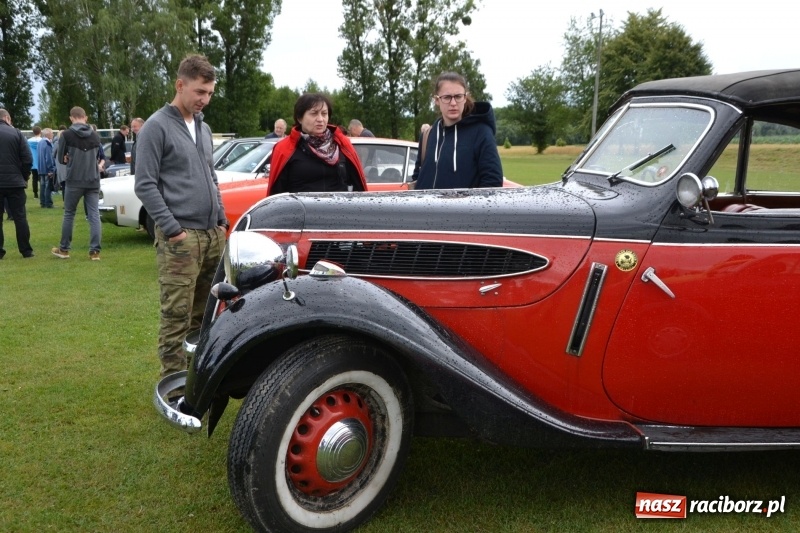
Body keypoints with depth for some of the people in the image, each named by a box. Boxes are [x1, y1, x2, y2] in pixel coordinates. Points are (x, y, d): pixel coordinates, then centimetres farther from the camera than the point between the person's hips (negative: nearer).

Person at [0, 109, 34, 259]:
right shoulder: (16, 133, -1)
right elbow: (28, 159, -6)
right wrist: (24, 177, 8)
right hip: (15, 181, -1)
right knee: (20, 217, 5)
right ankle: (26, 250, 6)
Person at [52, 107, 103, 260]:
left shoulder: (67, 134, -7)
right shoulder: (95, 135, 6)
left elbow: (60, 158, 2)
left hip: (74, 181, -3)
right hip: (93, 181, 3)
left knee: (69, 214, 10)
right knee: (94, 215, 2)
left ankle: (64, 249, 19)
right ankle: (95, 251, -2)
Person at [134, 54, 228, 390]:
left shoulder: (204, 128, 19)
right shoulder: (157, 126, -4)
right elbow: (145, 185, -9)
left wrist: (221, 220, 15)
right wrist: (172, 229, -14)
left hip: (212, 235, 7)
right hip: (180, 237, -7)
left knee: (203, 313, 9)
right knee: (177, 316, -5)